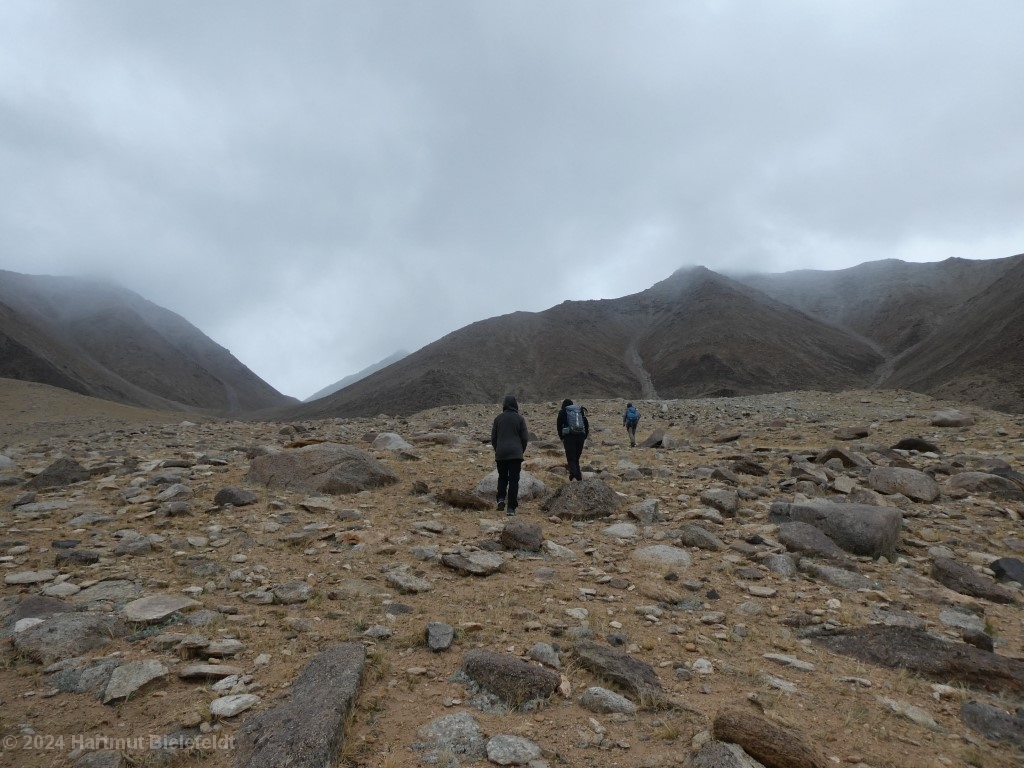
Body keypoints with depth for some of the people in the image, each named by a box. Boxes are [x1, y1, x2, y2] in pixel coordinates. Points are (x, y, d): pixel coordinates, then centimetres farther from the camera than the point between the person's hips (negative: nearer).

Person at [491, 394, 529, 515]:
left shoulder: (498, 418, 3)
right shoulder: (519, 418, -2)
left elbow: (493, 437, 7)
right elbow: (525, 438, 0)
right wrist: (521, 451, 15)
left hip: (501, 453, 2)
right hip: (516, 453, -2)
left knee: (502, 477, 19)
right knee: (514, 479, 1)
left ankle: (501, 498, -3)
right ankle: (511, 508, -3)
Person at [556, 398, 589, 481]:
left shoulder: (562, 412, 9)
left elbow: (559, 425, 3)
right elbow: (587, 424, 13)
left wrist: (561, 437, 11)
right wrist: (585, 437, 15)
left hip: (568, 437, -3)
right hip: (580, 436, 3)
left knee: (571, 458, -4)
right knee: (577, 458, 14)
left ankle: (573, 472, -31)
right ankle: (579, 477, 9)